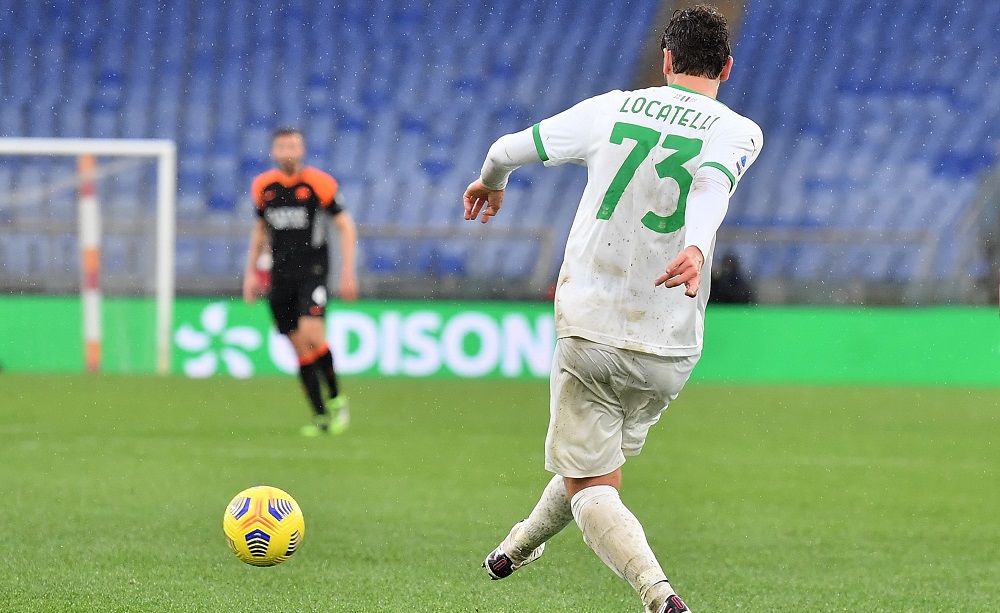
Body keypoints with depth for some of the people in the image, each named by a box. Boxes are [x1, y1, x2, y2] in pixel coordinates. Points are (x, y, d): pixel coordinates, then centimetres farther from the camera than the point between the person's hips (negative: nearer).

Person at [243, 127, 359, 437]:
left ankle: (336, 399, -1)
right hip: (280, 276, 4)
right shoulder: (262, 187, 7)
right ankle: (320, 416, 7)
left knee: (311, 334, -20)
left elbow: (346, 227, -1)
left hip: (312, 270, -4)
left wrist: (348, 272, -7)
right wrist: (250, 272, 16)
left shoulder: (320, 184, -6)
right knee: (300, 347, 2)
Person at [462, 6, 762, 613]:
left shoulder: (611, 108, 5)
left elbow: (512, 147, 16)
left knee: (592, 487, 0)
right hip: (670, 349, 1)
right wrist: (697, 248, -42)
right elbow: (712, 184, -23)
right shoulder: (738, 131, 0)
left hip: (588, 330, -1)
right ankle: (521, 547, 48)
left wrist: (491, 181, 39)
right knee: (596, 461, 27)